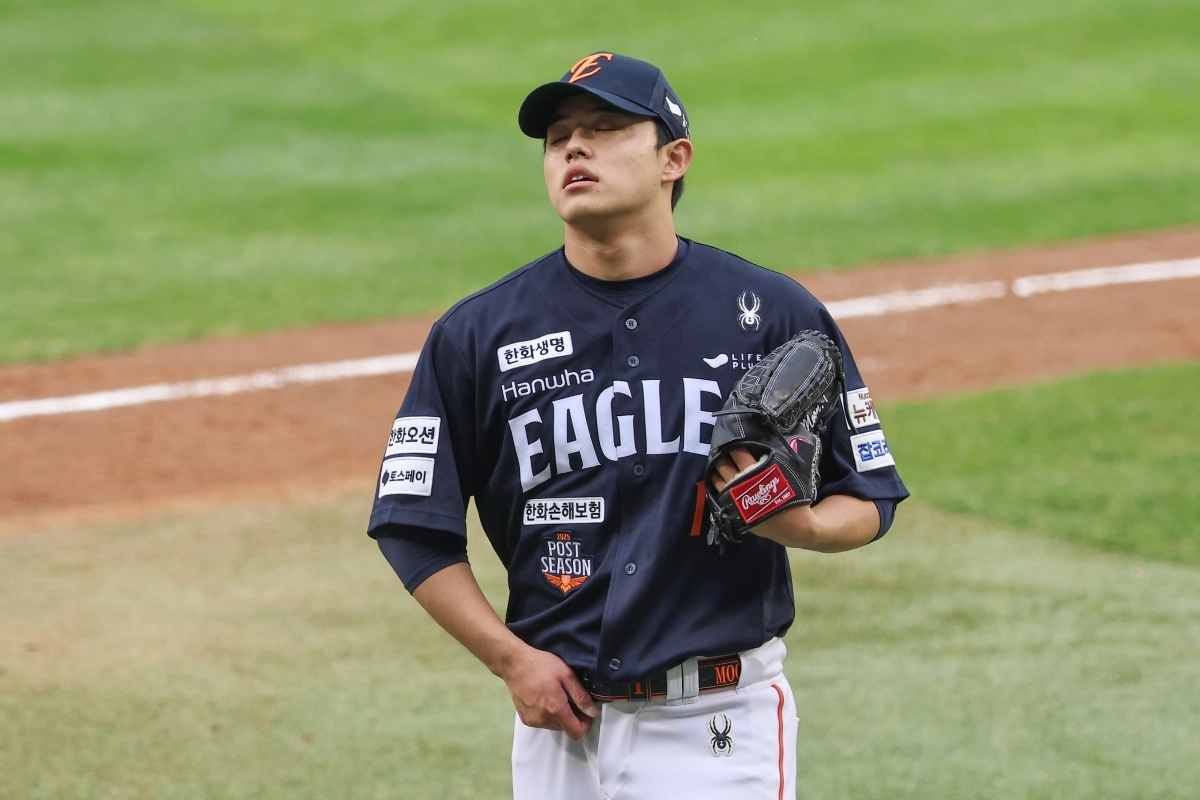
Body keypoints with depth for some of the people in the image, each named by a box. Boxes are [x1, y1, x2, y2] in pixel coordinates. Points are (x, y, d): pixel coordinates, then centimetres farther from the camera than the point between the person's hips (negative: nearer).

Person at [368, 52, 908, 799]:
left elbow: (870, 498, 6)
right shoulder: (477, 334, 3)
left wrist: (801, 524, -16)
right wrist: (513, 660, -4)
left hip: (720, 727, -2)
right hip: (560, 712, 2)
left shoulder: (775, 313, 1)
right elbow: (417, 527, 6)